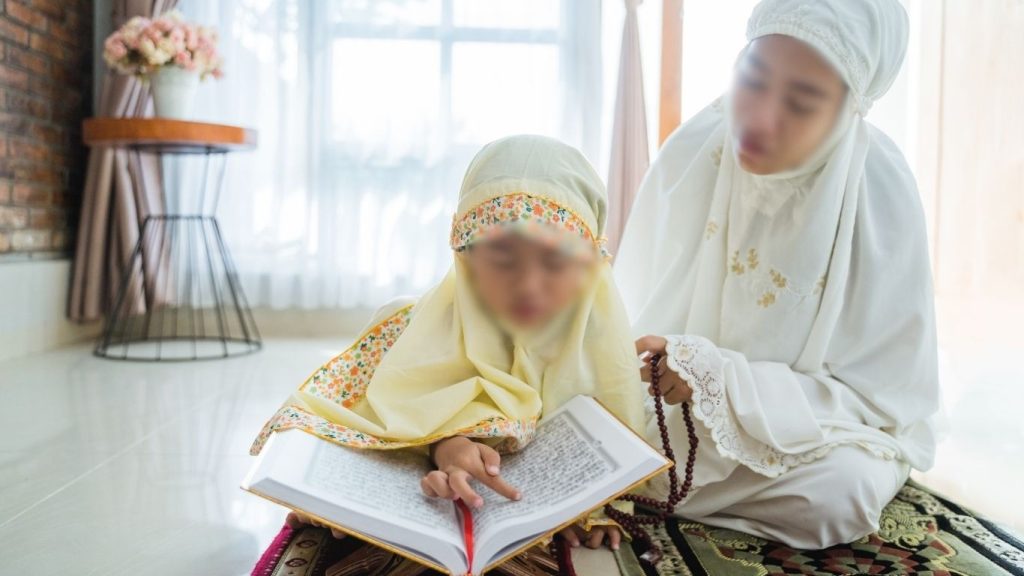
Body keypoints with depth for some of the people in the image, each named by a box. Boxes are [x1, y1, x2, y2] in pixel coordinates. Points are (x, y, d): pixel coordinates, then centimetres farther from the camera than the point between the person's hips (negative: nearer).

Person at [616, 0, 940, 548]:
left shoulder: (881, 196, -21)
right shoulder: (690, 152, -15)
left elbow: (882, 392, -17)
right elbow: (632, 306, -3)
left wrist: (722, 379, -30)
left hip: (820, 424, -1)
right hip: (675, 412, 2)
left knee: (837, 489, -32)